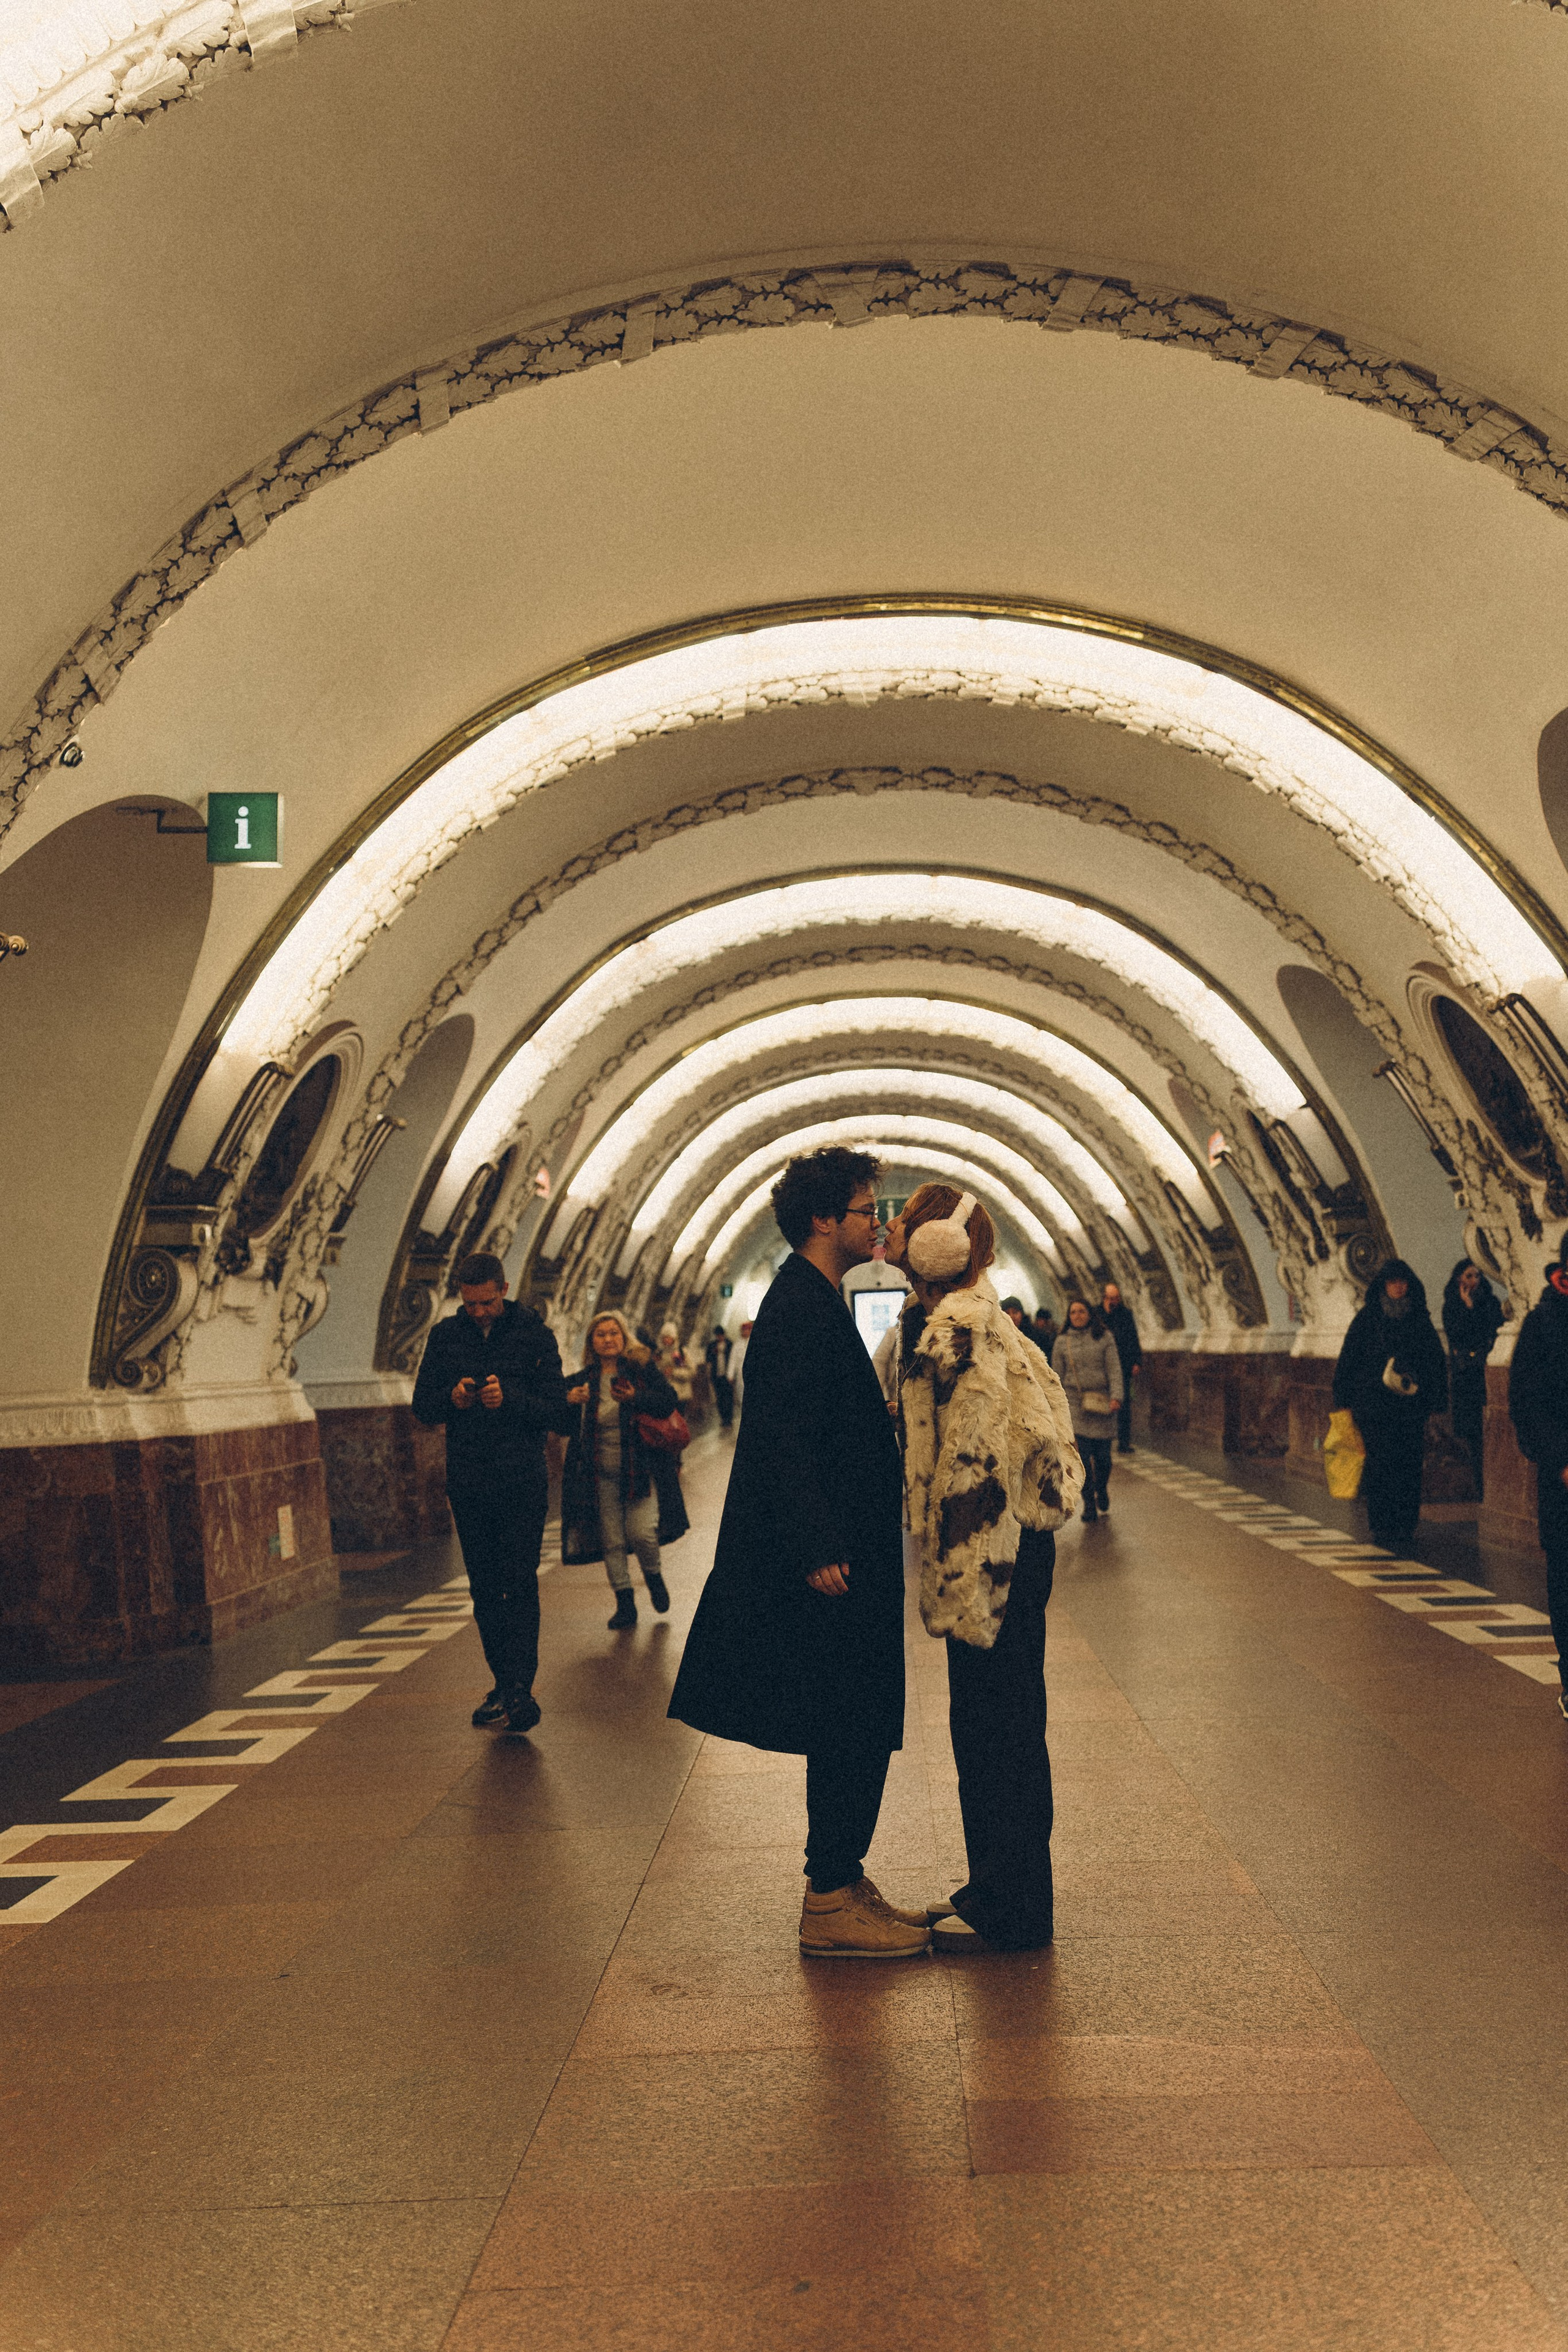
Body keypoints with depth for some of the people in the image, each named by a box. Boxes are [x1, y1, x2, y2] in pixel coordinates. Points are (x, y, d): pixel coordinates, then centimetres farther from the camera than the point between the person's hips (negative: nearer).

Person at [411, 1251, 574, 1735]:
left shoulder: (534, 1335, -2)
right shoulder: (445, 1336, 7)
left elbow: (560, 1413, -5)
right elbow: (423, 1408, 9)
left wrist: (510, 1398, -21)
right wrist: (452, 1399, -13)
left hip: (522, 1480, -3)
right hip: (468, 1481, 4)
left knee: (520, 1583, -10)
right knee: (484, 1587, 8)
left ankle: (521, 1688, -10)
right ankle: (504, 1682, 18)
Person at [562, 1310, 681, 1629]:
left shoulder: (643, 1368, 0)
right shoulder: (583, 1380, 6)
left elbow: (668, 1402, -8)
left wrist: (635, 1397, -23)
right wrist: (569, 1402, -13)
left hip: (640, 1468, -2)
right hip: (601, 1475, 3)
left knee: (641, 1532, -12)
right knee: (611, 1541, 3)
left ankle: (654, 1575, 20)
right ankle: (625, 1605, 14)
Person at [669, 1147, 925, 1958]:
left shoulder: (815, 1301, 16)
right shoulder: (801, 1306, -16)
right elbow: (784, 1435, -23)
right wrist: (818, 1548, -26)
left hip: (842, 1556, 11)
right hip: (828, 1562, -11)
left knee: (853, 1733, 15)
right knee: (852, 1733, -3)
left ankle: (840, 1887, 24)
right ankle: (831, 1906, 6)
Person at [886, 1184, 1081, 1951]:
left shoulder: (958, 1329, -18)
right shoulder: (946, 1320, 14)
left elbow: (977, 1464, -23)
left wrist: (961, 1580, -22)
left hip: (998, 1545, -10)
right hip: (1004, 1545, 10)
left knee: (996, 1726, 0)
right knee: (984, 1724, 17)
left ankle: (1011, 1914, 11)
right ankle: (994, 1890, 29)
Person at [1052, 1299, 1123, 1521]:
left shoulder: (1104, 1338, 6)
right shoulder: (1062, 1342, 9)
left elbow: (1114, 1369, 1)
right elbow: (1057, 1377, 11)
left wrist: (1116, 1396, -12)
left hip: (1101, 1402, 0)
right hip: (1075, 1402, 0)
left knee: (1102, 1456, 1)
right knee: (1082, 1455, -9)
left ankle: (1103, 1501, 24)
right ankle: (1089, 1505, -3)